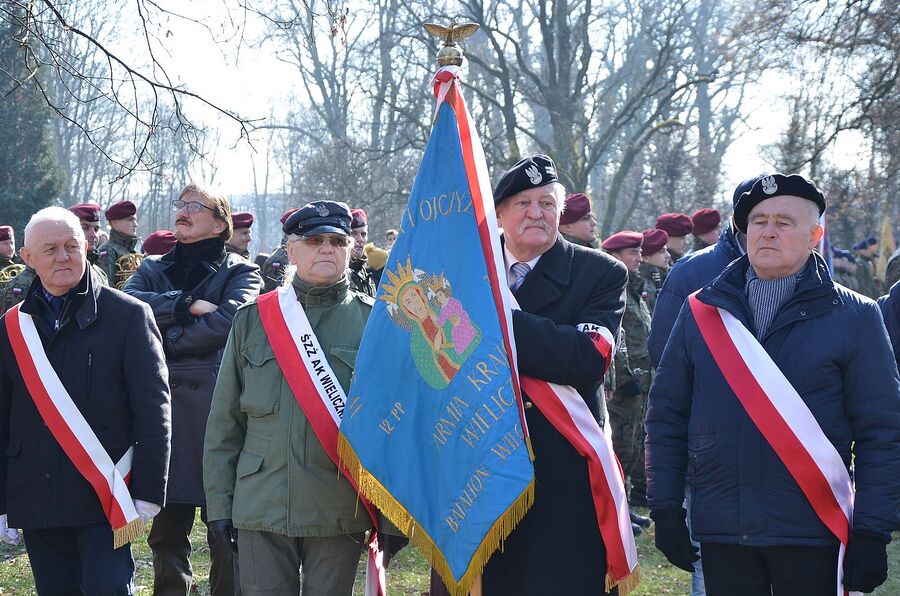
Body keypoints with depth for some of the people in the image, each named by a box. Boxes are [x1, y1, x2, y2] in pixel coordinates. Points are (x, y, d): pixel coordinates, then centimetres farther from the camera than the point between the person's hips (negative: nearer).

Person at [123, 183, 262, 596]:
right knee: (166, 526, 5)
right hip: (161, 403, 3)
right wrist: (186, 306, -11)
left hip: (218, 405, -3)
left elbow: (226, 322, -13)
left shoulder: (239, 272, 7)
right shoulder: (153, 270, 18)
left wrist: (164, 341, -6)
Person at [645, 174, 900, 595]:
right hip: (720, 531, 2)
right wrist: (665, 508, 4)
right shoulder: (703, 312, 8)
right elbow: (666, 415, 10)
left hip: (811, 533, -2)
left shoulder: (854, 317, 1)